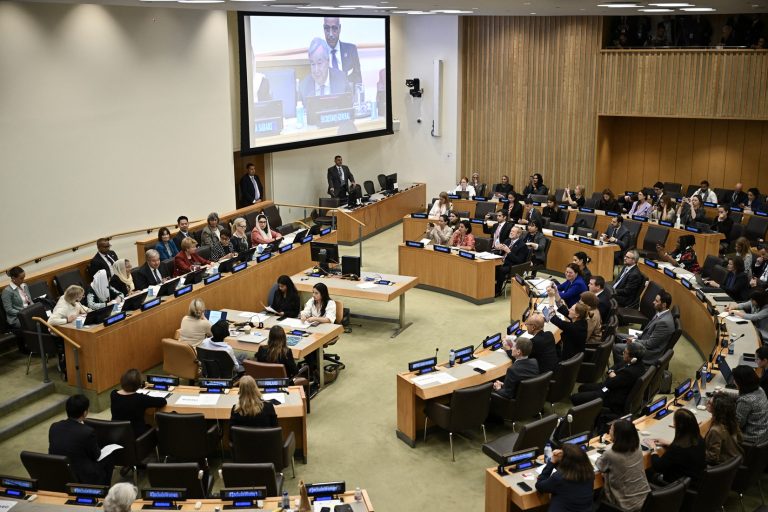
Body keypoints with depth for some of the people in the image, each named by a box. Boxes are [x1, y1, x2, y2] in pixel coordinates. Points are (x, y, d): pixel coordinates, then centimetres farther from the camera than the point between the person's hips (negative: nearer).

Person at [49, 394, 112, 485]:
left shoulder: (54, 427, -6)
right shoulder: (88, 432, -23)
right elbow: (95, 456, -7)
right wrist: (99, 451, 17)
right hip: (81, 479, -6)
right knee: (107, 460, 19)